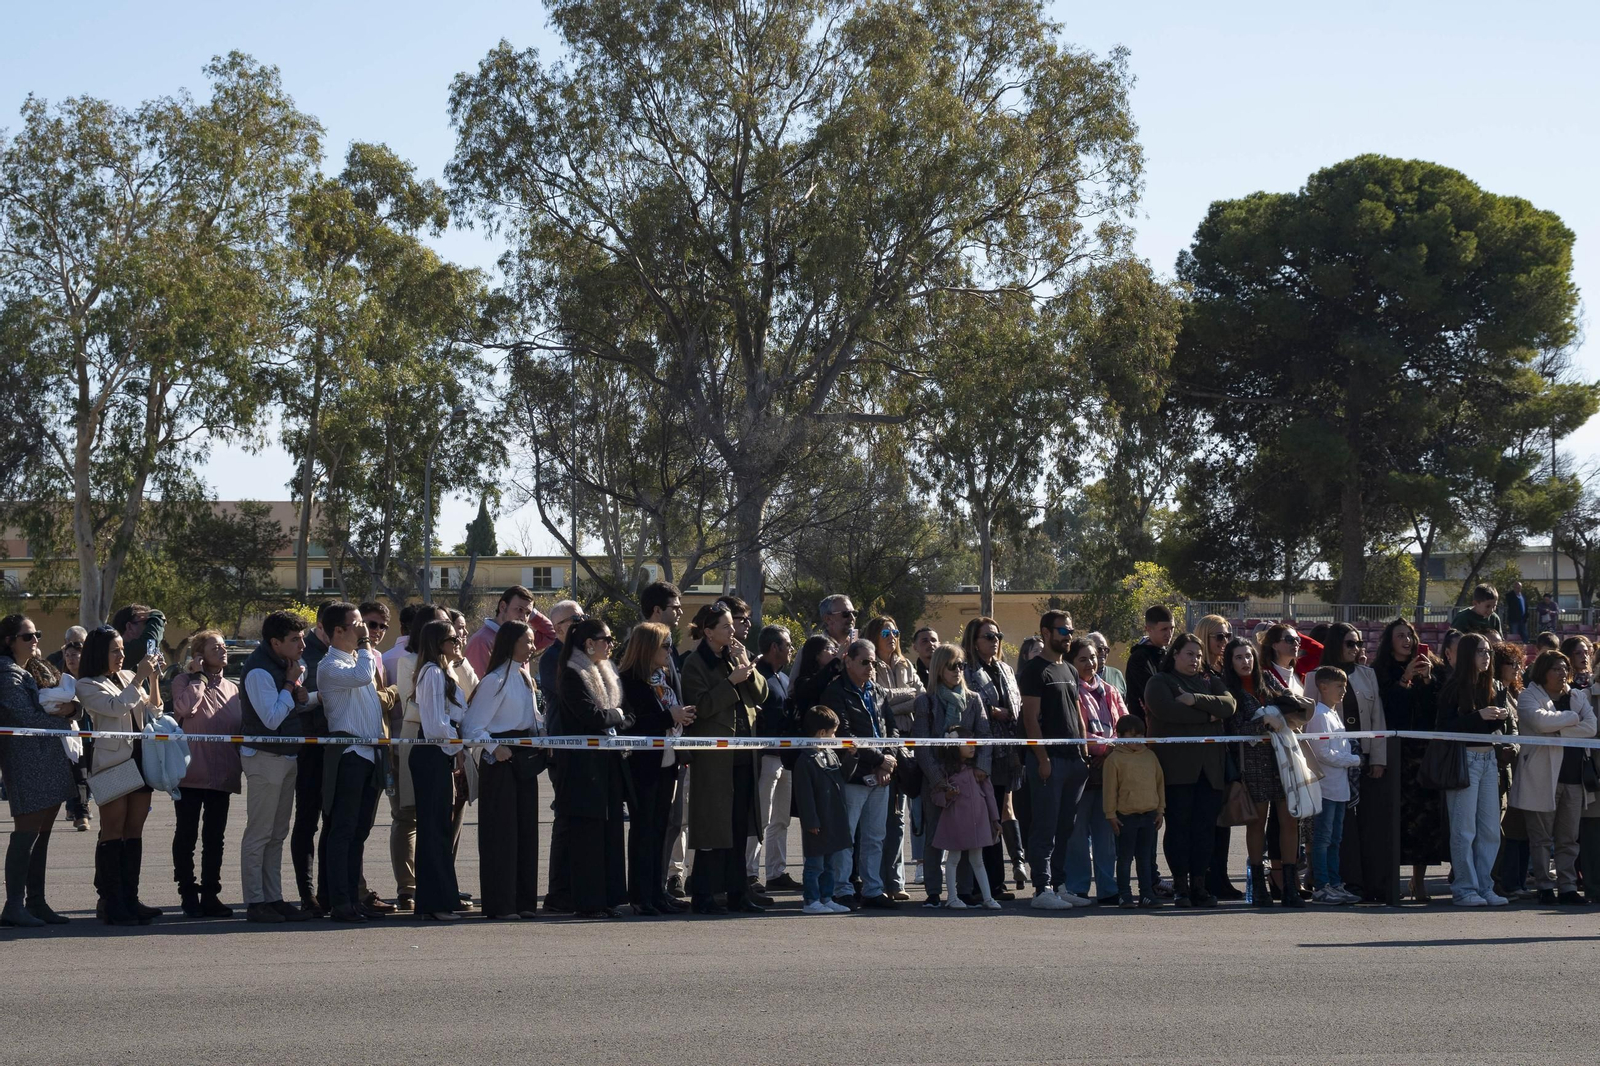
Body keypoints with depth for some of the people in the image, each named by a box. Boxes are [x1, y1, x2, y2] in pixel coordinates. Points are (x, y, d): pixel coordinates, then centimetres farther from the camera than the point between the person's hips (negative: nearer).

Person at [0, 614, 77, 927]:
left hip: (51, 760, 9)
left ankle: (36, 902, 13)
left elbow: (65, 701, 14)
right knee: (26, 833, -9)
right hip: (27, 762, -9)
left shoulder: (38, 669, 18)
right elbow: (28, 717, -17)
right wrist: (62, 722, -4)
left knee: (42, 834, 9)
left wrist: (71, 707, -9)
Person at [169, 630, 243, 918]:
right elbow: (185, 706, -21)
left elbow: (242, 729, 16)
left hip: (222, 775, 4)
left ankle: (210, 894, 14)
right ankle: (188, 894, 11)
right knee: (187, 835, 4)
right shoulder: (185, 681, -1)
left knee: (215, 838, 8)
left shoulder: (232, 689, 13)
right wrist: (198, 676, -11)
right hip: (190, 773, -4)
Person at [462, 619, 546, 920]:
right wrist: (493, 749, -26)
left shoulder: (525, 677, 15)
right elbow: (472, 726, -15)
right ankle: (499, 904, -1)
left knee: (526, 830, 9)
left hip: (525, 762, 9)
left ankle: (523, 900, 15)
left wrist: (544, 736, 6)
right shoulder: (495, 681, -12)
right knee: (500, 833, -5)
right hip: (501, 762, -9)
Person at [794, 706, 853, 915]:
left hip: (834, 822, 9)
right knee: (815, 864, -1)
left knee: (830, 864, 14)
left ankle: (827, 899, 22)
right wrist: (811, 822, -20)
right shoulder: (806, 760, -17)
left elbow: (843, 776, 24)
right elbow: (804, 794, -19)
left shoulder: (831, 754, 11)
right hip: (818, 823, -9)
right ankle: (811, 901, 5)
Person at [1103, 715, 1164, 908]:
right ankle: (1124, 895, 8)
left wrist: (1160, 810, 11)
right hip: (1125, 816, -4)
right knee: (1125, 858, 2)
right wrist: (1111, 814, -8)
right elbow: (1109, 788, -5)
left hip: (1149, 814, 4)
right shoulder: (1114, 758, -5)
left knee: (1146, 857, 9)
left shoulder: (1150, 756, 10)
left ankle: (1147, 894, 13)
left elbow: (1160, 783, 15)